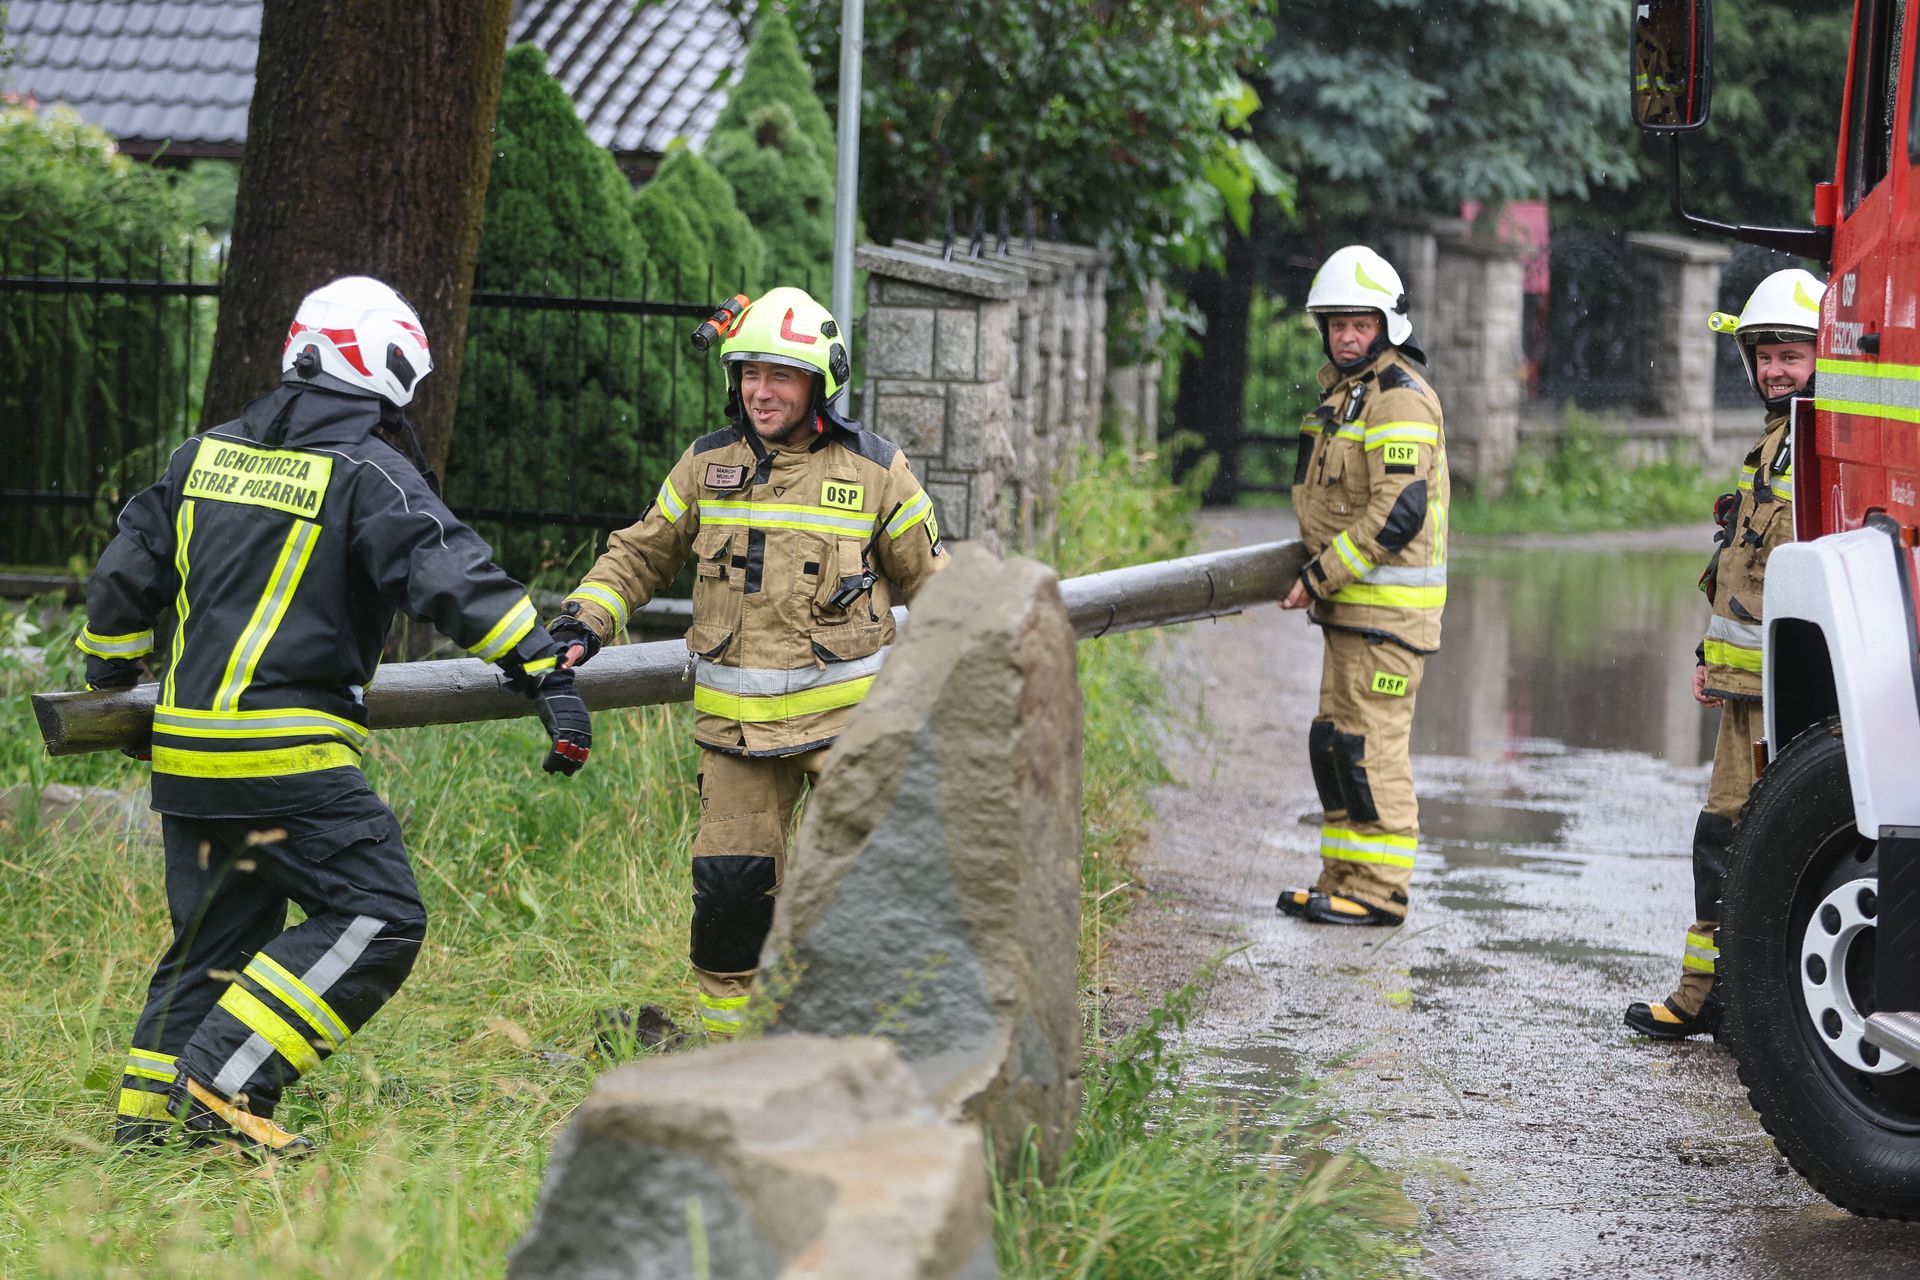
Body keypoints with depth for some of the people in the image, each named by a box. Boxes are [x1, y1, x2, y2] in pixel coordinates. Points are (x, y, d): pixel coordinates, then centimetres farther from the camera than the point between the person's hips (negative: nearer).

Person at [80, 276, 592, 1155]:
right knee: (380, 920, -5)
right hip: (288, 756, -8)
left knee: (218, 932, 19)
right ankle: (224, 1083, -12)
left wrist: (111, 684, 32)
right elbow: (448, 576, -19)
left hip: (186, 748, 8)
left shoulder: (206, 455, 13)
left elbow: (125, 575, 18)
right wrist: (544, 673, -17)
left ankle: (147, 1110, 18)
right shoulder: (369, 474, -8)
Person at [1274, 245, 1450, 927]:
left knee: (1370, 743, -8)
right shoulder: (1345, 391, 18)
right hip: (1352, 602, 10)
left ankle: (1380, 890, -4)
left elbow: (1398, 512, -22)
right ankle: (1344, 880, 19)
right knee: (1334, 741, 12)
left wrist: (1320, 575, -17)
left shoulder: (1401, 397, -14)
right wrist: (1318, 572, 16)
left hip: (1389, 603, -10)